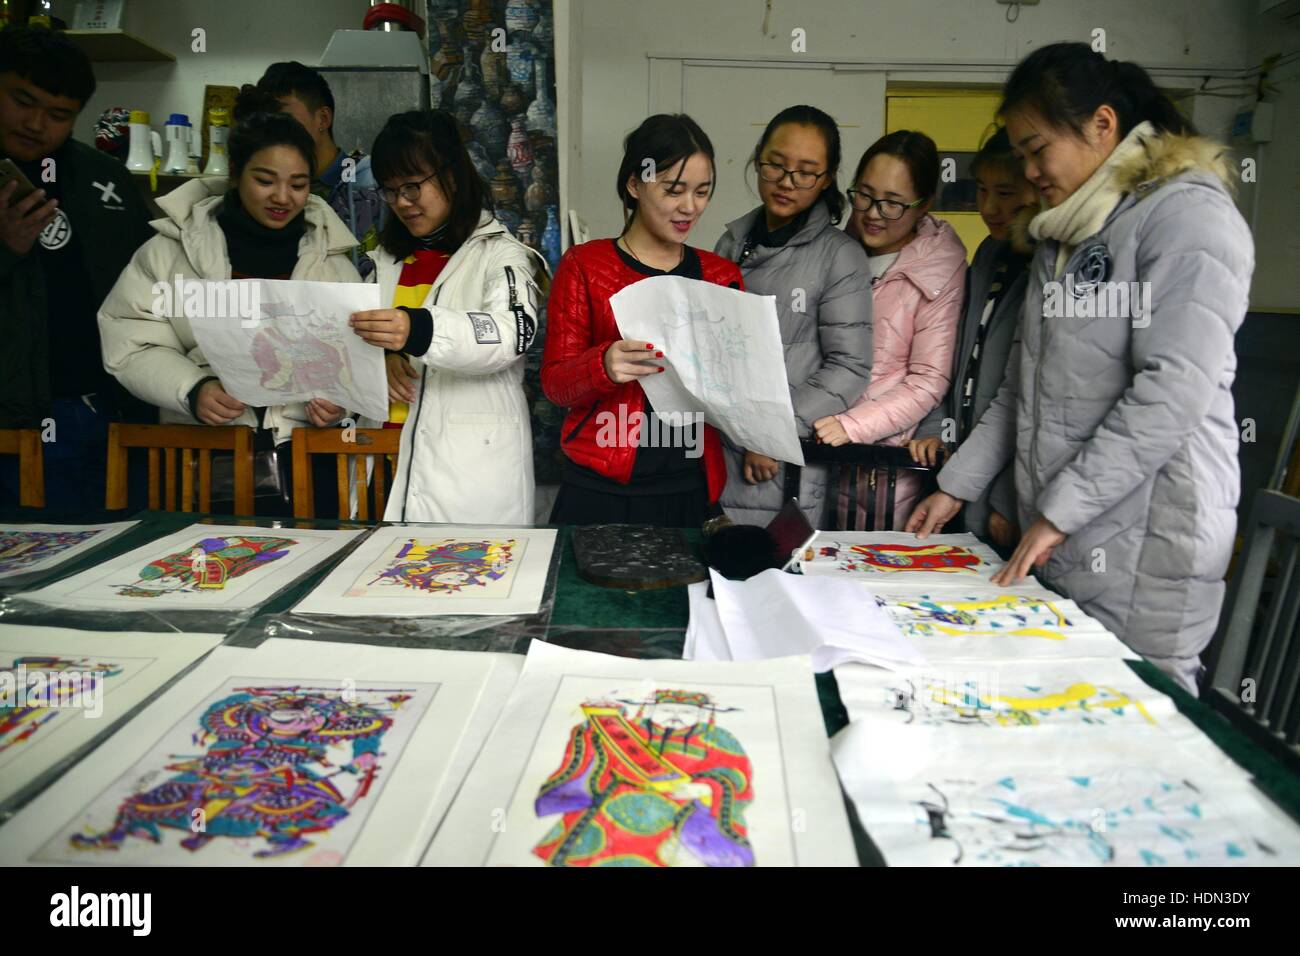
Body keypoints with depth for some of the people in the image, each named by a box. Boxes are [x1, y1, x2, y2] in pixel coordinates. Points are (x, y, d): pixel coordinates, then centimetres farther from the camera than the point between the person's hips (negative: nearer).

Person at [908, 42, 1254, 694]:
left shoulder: (1186, 215, -7)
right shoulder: (1062, 237, 19)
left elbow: (1174, 390, -18)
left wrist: (1059, 510, -17)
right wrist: (956, 486, 14)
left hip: (1143, 548, -7)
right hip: (1055, 542, 7)